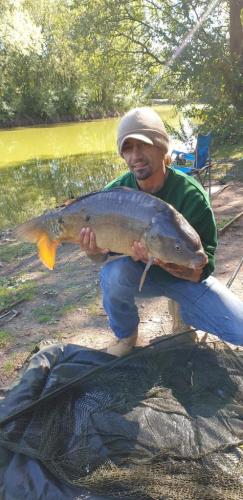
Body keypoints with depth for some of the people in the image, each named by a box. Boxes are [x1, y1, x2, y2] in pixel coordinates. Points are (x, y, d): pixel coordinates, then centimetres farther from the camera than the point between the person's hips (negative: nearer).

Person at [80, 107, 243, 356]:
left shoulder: (191, 195, -23)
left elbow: (202, 270, -23)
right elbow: (103, 255, -8)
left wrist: (162, 261, -44)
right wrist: (94, 251, -33)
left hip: (184, 277, -1)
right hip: (137, 272, 1)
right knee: (113, 273, -34)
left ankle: (183, 311, 14)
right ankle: (125, 334, -2)